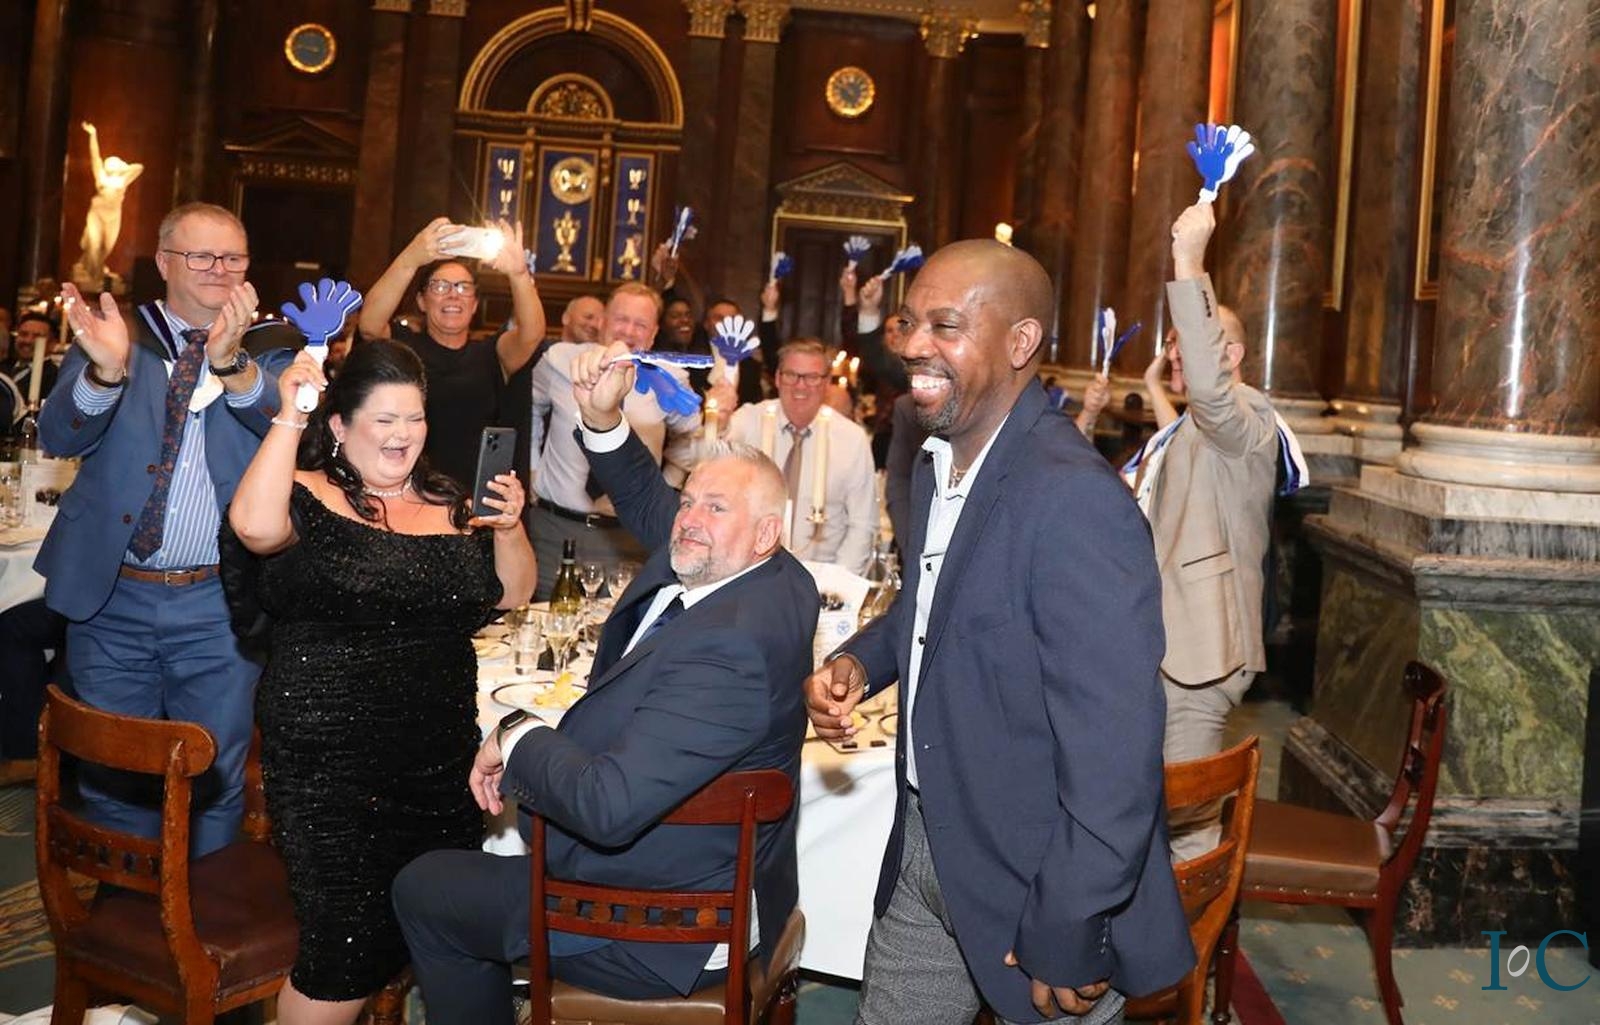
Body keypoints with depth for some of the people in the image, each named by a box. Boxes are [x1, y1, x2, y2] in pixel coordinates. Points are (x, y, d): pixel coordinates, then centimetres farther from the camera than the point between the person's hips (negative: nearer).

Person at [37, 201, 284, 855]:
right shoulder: (113, 335, 3)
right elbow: (58, 438, -9)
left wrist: (231, 360, -34)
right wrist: (106, 369, -29)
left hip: (215, 605, -1)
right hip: (110, 598, 1)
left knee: (215, 777, 8)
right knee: (112, 776, 13)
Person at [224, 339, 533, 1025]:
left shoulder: (449, 504, 12)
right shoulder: (310, 497, -4)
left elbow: (513, 595, 16)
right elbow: (254, 527, -27)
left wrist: (509, 528, -2)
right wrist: (290, 418, -21)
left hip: (443, 753, 5)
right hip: (331, 761, -5)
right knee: (349, 943, -4)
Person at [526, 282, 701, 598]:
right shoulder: (560, 361, -2)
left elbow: (690, 437, 16)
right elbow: (527, 409, 17)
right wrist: (531, 468, 12)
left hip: (626, 536, 0)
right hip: (552, 529, 1)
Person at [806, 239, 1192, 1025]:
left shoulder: (1074, 497, -25)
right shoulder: (935, 465, 4)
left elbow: (1113, 750, -26)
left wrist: (1067, 943, -21)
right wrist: (860, 660, 1)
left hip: (1035, 885, -8)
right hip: (924, 850, 8)